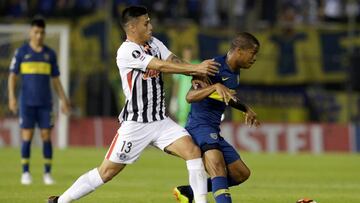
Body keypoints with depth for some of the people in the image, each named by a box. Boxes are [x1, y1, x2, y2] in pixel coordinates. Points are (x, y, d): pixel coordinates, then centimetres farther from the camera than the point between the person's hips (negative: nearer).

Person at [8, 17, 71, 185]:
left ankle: (47, 174, 3)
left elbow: (55, 80, 13)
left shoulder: (50, 54, 8)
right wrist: (11, 97, -13)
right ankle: (25, 173, 3)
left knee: (46, 136, -2)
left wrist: (63, 100, 6)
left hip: (45, 102, 2)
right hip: (27, 102, -2)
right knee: (27, 136, -4)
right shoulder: (21, 52, 1)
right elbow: (12, 76, -1)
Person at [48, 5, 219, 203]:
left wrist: (195, 73, -24)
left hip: (160, 121, 6)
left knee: (193, 151, -13)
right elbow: (161, 65, -22)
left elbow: (173, 61, -5)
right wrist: (196, 68, -23)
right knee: (107, 171, -1)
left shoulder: (154, 44, 9)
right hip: (135, 125, -6)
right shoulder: (126, 51, -15)